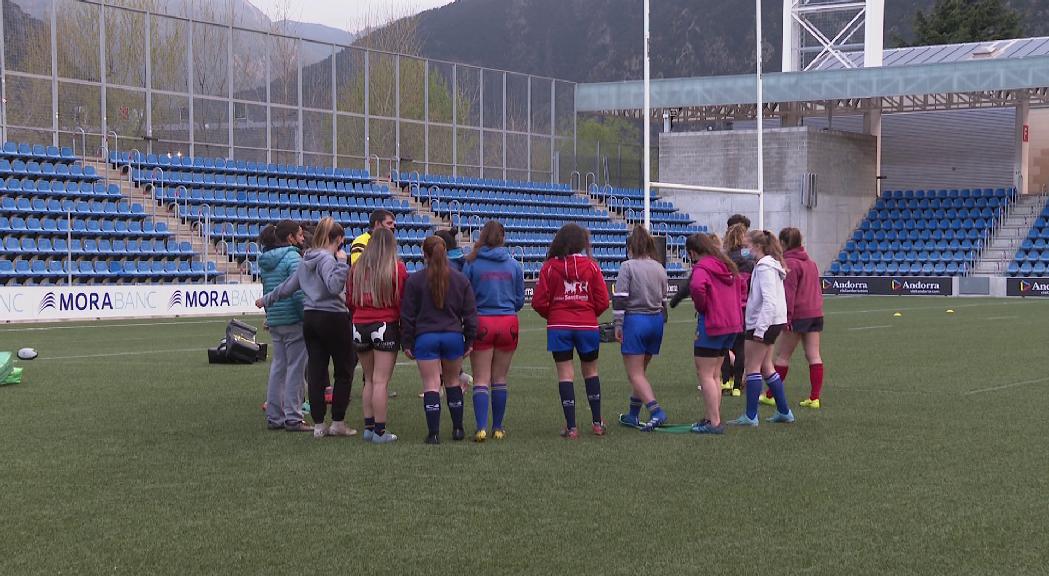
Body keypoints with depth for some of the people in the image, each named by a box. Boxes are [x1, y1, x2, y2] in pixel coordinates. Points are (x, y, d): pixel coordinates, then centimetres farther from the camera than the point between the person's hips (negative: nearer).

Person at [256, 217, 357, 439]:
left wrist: (266, 300, 34)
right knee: (344, 370, 4)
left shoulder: (306, 260, 11)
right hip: (333, 318, -7)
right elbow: (335, 287, -28)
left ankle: (319, 425, 10)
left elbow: (287, 287, 20)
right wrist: (342, 263, -23)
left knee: (316, 371, 8)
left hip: (310, 318, 8)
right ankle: (338, 423, 6)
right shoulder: (327, 259, -13)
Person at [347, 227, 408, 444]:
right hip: (385, 327, -4)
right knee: (380, 381, -4)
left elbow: (349, 301, 11)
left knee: (369, 380, 14)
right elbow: (402, 302, -6)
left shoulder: (357, 267, 7)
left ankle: (368, 426, 15)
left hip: (359, 327, 4)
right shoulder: (397, 268, -5)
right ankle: (379, 431, -4)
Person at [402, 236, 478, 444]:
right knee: (452, 381, 18)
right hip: (454, 337, 3)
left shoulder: (414, 280, -4)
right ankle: (458, 429, 23)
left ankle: (434, 433, -4)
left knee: (431, 385, -1)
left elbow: (407, 315, -3)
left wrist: (408, 342, 4)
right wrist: (470, 340, 12)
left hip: (425, 337, -3)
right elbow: (470, 313, 5)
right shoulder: (460, 279, 3)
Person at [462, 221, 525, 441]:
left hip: (481, 323, -2)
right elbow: (520, 300, 8)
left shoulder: (472, 264, -5)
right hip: (508, 323, 2)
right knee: (500, 379, 12)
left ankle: (481, 428, -11)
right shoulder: (514, 265, 2)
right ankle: (498, 427, 16)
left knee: (481, 379, 1)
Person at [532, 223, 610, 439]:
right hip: (587, 326, 1)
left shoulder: (549, 267, -4)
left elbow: (538, 302, -6)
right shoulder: (591, 266, -2)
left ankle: (571, 427, -2)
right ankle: (597, 422, 20)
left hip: (559, 326, -1)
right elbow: (603, 301, -3)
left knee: (565, 374, 2)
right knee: (591, 371, 16)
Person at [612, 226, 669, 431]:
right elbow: (663, 300, 15)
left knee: (635, 374, -3)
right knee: (640, 370, 17)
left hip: (635, 321, -6)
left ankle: (656, 412, -19)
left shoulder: (628, 266, -8)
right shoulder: (660, 268, 10)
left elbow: (620, 298, -13)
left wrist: (618, 325, -7)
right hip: (656, 321, 6)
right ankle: (633, 415, 23)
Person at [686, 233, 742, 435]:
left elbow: (697, 286, -33)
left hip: (711, 325, -9)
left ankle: (714, 423, -5)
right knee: (714, 374, 18)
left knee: (705, 375, -2)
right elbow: (740, 285, 26)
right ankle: (712, 418, 20)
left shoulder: (702, 267, -13)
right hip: (732, 324, 9)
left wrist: (701, 307, -16)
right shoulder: (727, 266, 13)